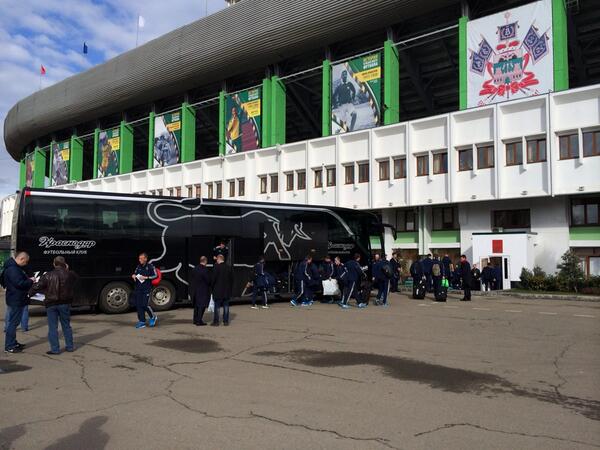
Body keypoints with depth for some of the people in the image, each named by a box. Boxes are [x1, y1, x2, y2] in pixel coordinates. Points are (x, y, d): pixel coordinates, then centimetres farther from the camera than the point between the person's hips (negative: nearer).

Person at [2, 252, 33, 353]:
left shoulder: (15, 268, 13)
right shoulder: (12, 269, -21)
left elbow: (22, 280, 19)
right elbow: (19, 283, -26)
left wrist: (29, 280, 4)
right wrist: (30, 281, -12)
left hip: (17, 300, 11)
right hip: (15, 301, -11)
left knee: (14, 322, 18)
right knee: (13, 323, -4)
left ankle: (13, 342, 28)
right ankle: (9, 346, 2)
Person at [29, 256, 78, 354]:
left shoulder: (47, 276, -9)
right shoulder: (70, 274, -4)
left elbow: (37, 287, -8)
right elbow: (73, 284, 18)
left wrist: (30, 292, 10)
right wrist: (67, 270, 19)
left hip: (51, 304, -2)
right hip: (65, 303, 2)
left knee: (53, 327, 5)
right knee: (66, 325, 15)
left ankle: (55, 349, 6)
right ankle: (69, 346, 20)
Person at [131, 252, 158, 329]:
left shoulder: (150, 266, -4)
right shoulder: (138, 267, 12)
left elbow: (155, 276, -5)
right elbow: (135, 274, 25)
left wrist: (146, 277, -15)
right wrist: (133, 275, 2)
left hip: (146, 289, -6)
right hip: (138, 288, 6)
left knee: (145, 305, -10)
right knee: (138, 305, 3)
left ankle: (153, 317, 15)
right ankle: (142, 321, 12)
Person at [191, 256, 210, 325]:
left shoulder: (195, 269, 5)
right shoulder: (205, 269, -19)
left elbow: (193, 279, 9)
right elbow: (208, 280, -17)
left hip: (195, 290, 8)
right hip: (203, 291, -7)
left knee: (196, 305, 17)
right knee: (202, 306, 0)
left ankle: (195, 320, 26)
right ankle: (199, 321, 1)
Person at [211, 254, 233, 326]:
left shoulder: (216, 267, -11)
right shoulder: (229, 268, 4)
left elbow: (212, 279, -10)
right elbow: (232, 279, 8)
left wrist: (212, 287, 5)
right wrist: (230, 289, 16)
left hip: (218, 290, -4)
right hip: (227, 291, 4)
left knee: (217, 306, 2)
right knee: (226, 306, 9)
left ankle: (216, 322, 4)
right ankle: (226, 321, 10)